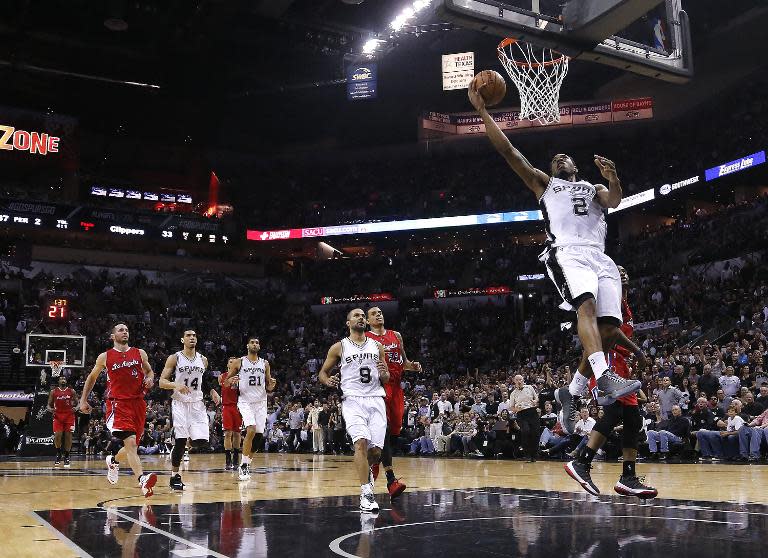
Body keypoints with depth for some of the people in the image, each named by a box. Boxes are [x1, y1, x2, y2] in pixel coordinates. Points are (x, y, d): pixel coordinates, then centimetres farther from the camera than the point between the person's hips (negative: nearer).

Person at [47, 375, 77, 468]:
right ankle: (58, 454, 10)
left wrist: (76, 408, -12)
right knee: (57, 435, -12)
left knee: (68, 436, 0)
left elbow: (77, 403, 9)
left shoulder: (71, 391, 6)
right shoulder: (53, 391, 6)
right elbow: (49, 404, 8)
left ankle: (67, 457, 10)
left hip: (69, 416, 0)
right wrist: (50, 409, -15)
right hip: (58, 416, 0)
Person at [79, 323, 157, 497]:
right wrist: (83, 400, 15)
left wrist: (150, 379, -1)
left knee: (132, 445, 13)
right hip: (118, 404, -4)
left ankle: (113, 460, 45)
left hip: (138, 403, 4)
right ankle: (142, 480, -30)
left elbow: (149, 371, 23)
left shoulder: (140, 353, 9)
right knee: (130, 442, -21)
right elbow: (92, 377, 17)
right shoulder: (105, 357, 4)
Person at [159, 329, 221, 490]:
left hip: (197, 404, 4)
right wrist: (176, 385, -24)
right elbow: (162, 382, -5)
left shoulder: (203, 360, 9)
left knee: (201, 441, -7)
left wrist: (212, 391, 4)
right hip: (180, 403, -4)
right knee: (180, 441, -8)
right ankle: (175, 476, 6)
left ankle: (189, 442, 28)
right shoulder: (174, 358, -3)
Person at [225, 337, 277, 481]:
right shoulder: (239, 362, 1)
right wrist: (230, 382, -18)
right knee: (251, 430, -23)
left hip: (261, 402, 4)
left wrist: (272, 385, -9)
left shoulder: (265, 364, 9)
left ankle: (246, 463, 23)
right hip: (245, 401, -4)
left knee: (258, 436, 2)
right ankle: (244, 466, -12)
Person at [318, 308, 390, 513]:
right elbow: (322, 372, 13)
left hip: (376, 400, 3)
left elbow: (386, 379, 18)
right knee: (361, 443, -22)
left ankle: (366, 470, 34)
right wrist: (328, 381, -10)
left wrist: (383, 374, -5)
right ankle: (366, 495, -19)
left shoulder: (377, 346, 15)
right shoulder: (339, 347, 7)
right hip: (353, 400, -3)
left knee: (376, 451, -2)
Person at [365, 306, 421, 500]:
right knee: (384, 429, -16)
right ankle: (391, 480, -20)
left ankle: (375, 461, 34)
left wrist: (413, 366, 2)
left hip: (396, 387, 6)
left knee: (395, 431, 9)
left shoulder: (396, 335, 16)